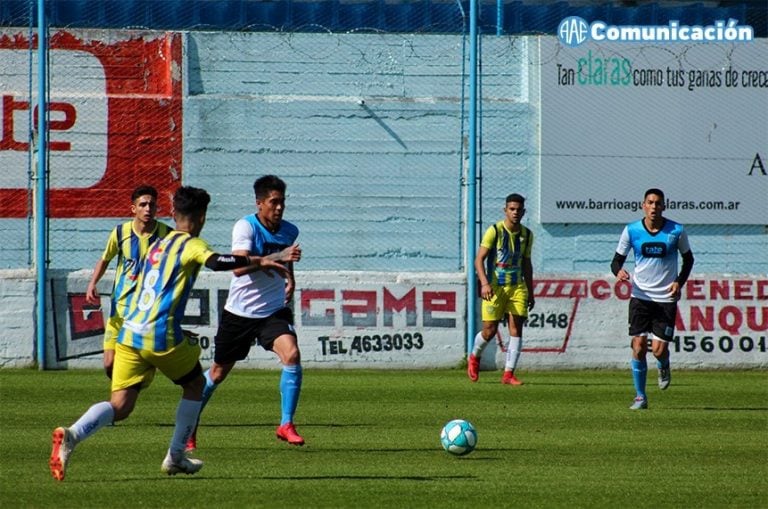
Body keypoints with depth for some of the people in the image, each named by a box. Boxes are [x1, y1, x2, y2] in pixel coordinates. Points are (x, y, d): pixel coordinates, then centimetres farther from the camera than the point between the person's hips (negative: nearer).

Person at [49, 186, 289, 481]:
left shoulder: (156, 245, 23)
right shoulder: (191, 245, -1)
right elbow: (217, 262, -23)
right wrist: (257, 261, -15)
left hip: (129, 332, 6)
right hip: (161, 335, -6)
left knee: (120, 406, 1)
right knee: (195, 383, 21)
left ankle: (71, 435, -27)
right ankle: (175, 457, 21)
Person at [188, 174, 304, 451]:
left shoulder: (290, 231, 0)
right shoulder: (245, 227, -17)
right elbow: (239, 267, -34)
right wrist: (278, 257, -42)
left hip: (274, 311, 3)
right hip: (239, 312, -3)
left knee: (292, 355, -23)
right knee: (218, 372, 9)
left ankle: (286, 425, -16)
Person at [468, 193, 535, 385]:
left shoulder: (527, 235, 8)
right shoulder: (494, 231, -8)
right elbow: (479, 259, -10)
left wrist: (530, 293, 17)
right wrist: (484, 283, -23)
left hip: (517, 287, 4)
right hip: (494, 288, -4)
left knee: (516, 329, -8)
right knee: (490, 330, -2)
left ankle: (508, 373, -5)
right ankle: (474, 357, 29)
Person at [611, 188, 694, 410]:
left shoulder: (676, 231, -3)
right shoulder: (631, 231, -2)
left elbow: (688, 258, 11)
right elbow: (617, 259, 5)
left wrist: (679, 282, -5)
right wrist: (619, 271, -19)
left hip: (666, 298, -1)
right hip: (640, 297, 1)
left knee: (659, 349, -8)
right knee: (638, 347, -7)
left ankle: (664, 367, 30)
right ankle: (640, 396, 6)